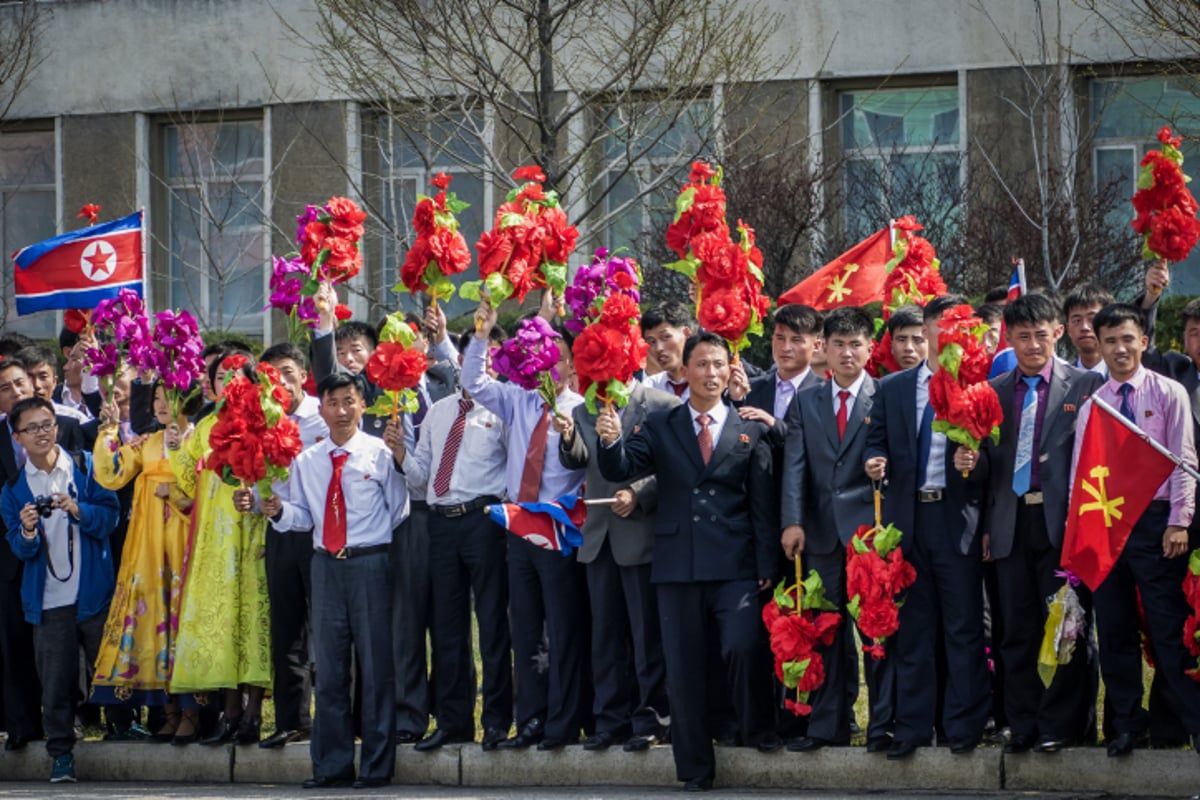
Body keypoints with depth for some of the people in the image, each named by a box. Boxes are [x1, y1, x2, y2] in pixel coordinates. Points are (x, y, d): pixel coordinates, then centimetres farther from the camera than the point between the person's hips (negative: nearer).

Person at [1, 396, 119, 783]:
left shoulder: (86, 467, 3)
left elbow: (110, 516, -2)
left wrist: (78, 510, -19)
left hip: (93, 590, -1)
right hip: (49, 599, 1)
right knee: (55, 679, 0)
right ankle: (61, 753, 7)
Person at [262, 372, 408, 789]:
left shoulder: (380, 453, 0)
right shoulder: (306, 461, 13)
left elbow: (400, 510, 0)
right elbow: (302, 517, 11)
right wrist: (278, 510, -5)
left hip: (370, 563, -4)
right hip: (326, 564, 4)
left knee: (375, 664, -2)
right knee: (329, 668, 7)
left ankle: (376, 766, 3)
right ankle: (332, 766, 13)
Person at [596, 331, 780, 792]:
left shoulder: (751, 432, 6)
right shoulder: (660, 427, 9)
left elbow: (763, 506, 4)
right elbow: (619, 470, -3)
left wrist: (766, 567, -2)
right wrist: (611, 441, -24)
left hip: (735, 566, -2)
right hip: (678, 564, 2)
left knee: (744, 645, -21)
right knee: (683, 669, 4)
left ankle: (756, 727, 6)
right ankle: (695, 771, 13)